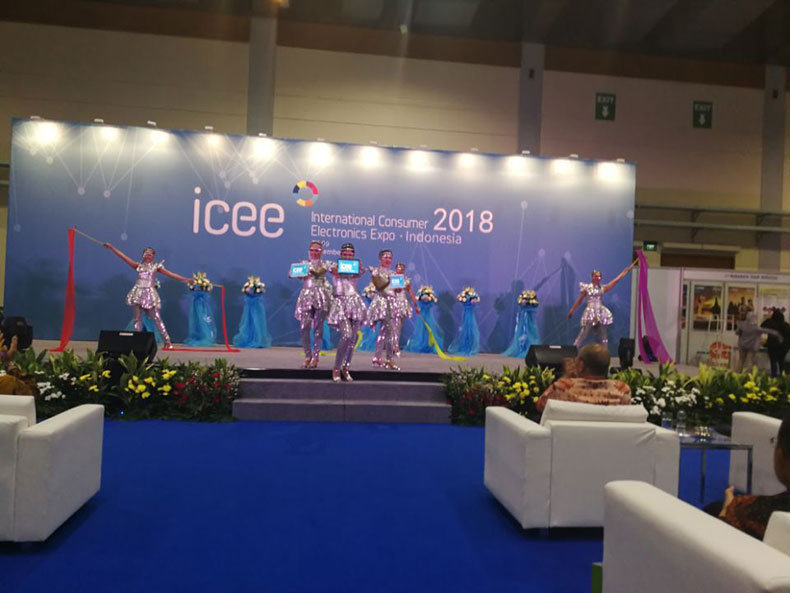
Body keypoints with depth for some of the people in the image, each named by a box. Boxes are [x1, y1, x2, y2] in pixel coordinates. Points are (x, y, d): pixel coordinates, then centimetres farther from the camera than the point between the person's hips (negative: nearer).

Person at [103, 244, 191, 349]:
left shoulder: (156, 266, 7)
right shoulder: (138, 265, 13)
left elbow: (170, 274, 2)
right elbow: (124, 257, 11)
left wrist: (185, 279, -5)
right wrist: (112, 248, 9)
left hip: (150, 294, -3)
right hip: (138, 293, 3)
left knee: (157, 318, -6)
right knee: (137, 319, 4)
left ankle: (167, 341, -4)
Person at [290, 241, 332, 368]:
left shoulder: (323, 264, 9)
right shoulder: (303, 264, 15)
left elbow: (319, 272, -14)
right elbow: (291, 274, 2)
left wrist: (310, 270, -34)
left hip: (320, 296, -2)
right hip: (306, 295, 2)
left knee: (317, 328, -2)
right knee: (304, 327, -7)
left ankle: (315, 357, 6)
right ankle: (307, 356, 5)